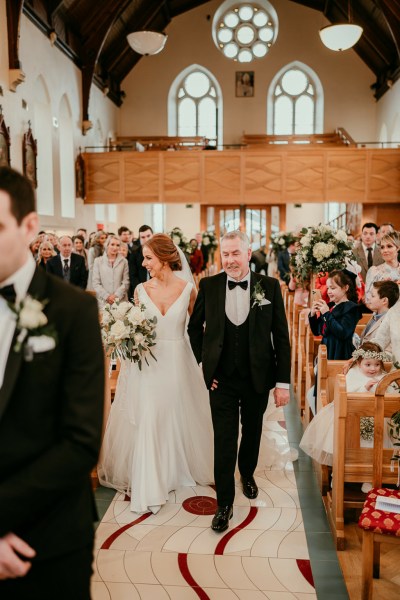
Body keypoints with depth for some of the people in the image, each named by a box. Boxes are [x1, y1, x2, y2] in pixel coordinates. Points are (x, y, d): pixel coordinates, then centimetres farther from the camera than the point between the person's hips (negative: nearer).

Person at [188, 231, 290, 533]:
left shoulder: (269, 286, -8)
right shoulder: (209, 285, -5)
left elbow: (281, 336, -6)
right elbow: (195, 328, 8)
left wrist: (283, 382, -8)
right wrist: (204, 362, 0)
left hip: (257, 378, 1)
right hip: (222, 379, -1)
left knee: (252, 432, 21)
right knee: (224, 440, 3)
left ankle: (247, 473, 50)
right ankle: (224, 503, 19)